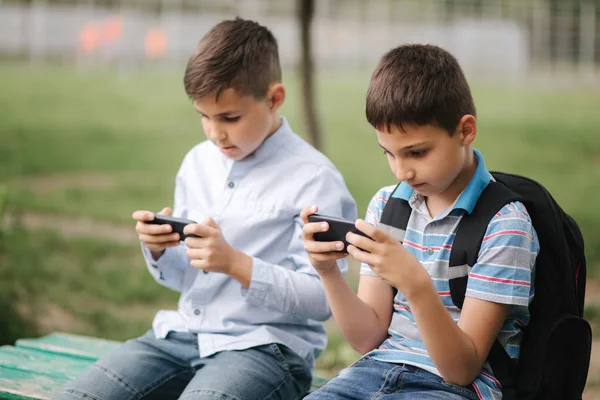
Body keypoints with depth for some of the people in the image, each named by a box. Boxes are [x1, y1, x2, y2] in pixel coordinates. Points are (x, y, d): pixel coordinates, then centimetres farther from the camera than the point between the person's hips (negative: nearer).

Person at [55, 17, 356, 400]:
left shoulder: (314, 178, -8)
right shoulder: (198, 162, 13)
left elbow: (322, 299, -13)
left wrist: (235, 262, -22)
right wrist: (159, 249, -2)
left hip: (267, 347, -6)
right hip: (184, 332, 6)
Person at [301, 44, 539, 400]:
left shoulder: (503, 225, -11)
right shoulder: (387, 206, 8)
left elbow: (462, 368, -13)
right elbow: (368, 337, 8)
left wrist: (416, 284, -28)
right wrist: (328, 272, -9)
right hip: (380, 368, 5)